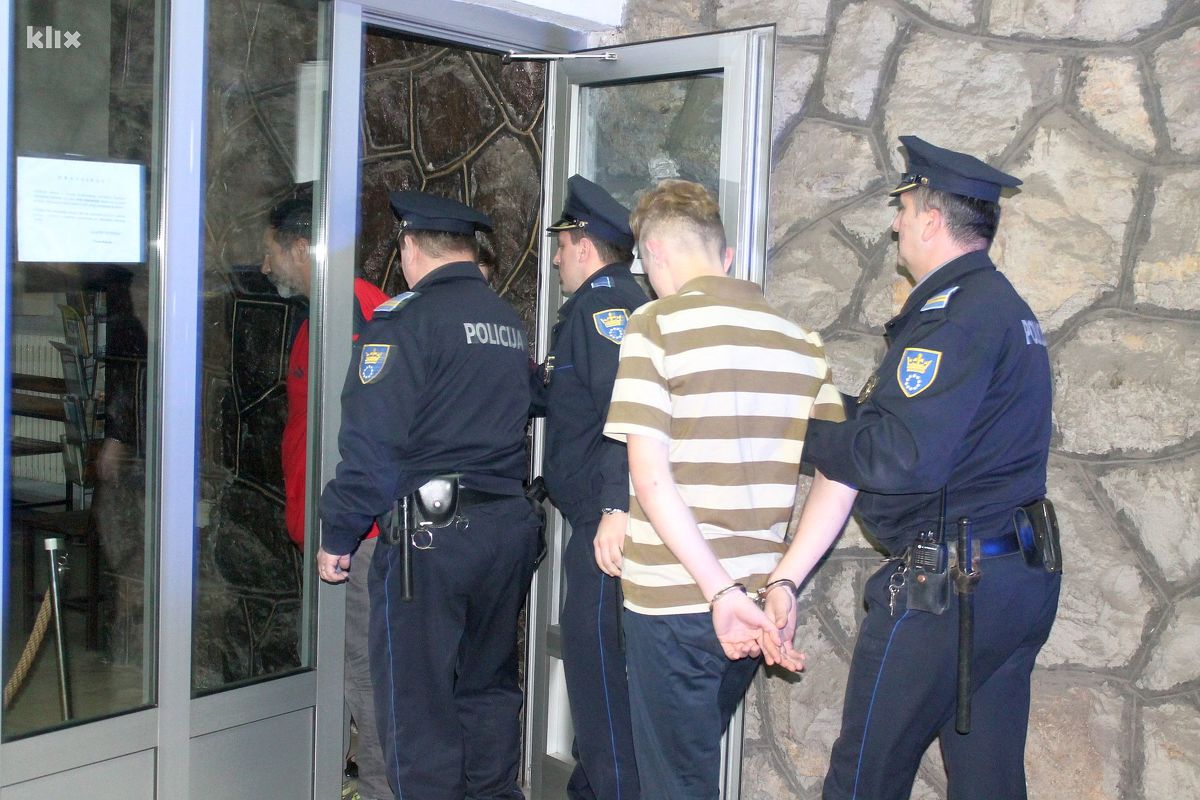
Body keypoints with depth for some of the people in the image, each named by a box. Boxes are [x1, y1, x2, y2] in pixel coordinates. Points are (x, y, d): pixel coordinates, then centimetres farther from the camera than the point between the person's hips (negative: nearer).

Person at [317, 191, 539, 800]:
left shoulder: (404, 319, -10)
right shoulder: (510, 322, 13)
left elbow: (371, 443, -14)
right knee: (489, 687, 19)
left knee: (417, 702, 3)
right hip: (511, 527, 7)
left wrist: (338, 536, -7)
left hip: (429, 537, -7)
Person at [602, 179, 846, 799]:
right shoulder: (801, 342, 5)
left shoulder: (657, 324, -10)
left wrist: (720, 591, -19)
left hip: (673, 595, -5)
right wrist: (784, 581, 5)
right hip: (756, 605, 6)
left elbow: (651, 478, -18)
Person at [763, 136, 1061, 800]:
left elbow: (901, 459, -24)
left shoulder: (953, 313, -16)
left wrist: (809, 436, -7)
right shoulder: (1008, 307, 16)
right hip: (1023, 577, 10)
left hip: (941, 587, -10)